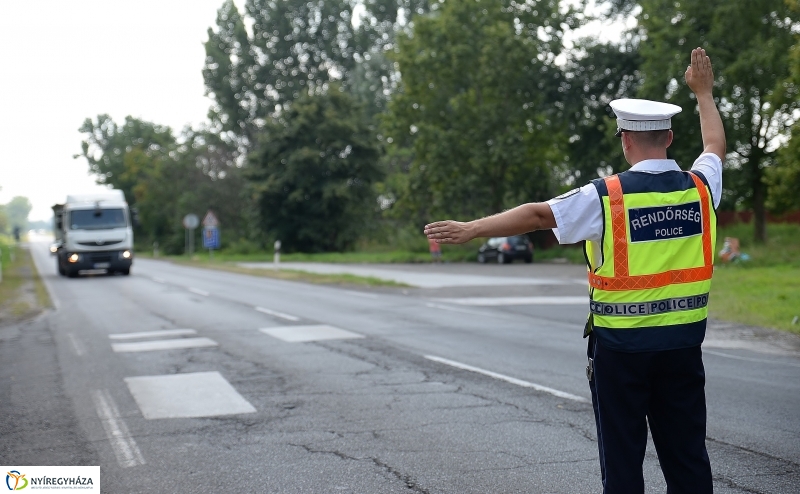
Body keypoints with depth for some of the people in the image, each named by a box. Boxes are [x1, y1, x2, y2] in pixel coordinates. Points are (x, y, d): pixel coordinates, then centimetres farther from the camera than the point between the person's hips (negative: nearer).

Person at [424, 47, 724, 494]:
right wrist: (704, 92, 38)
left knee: (623, 457, 6)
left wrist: (471, 230, -7)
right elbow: (716, 146, 23)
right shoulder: (700, 187, 2)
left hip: (622, 343, -4)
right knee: (687, 453, 10)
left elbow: (537, 215, -12)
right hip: (684, 341, 4)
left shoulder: (607, 196, -11)